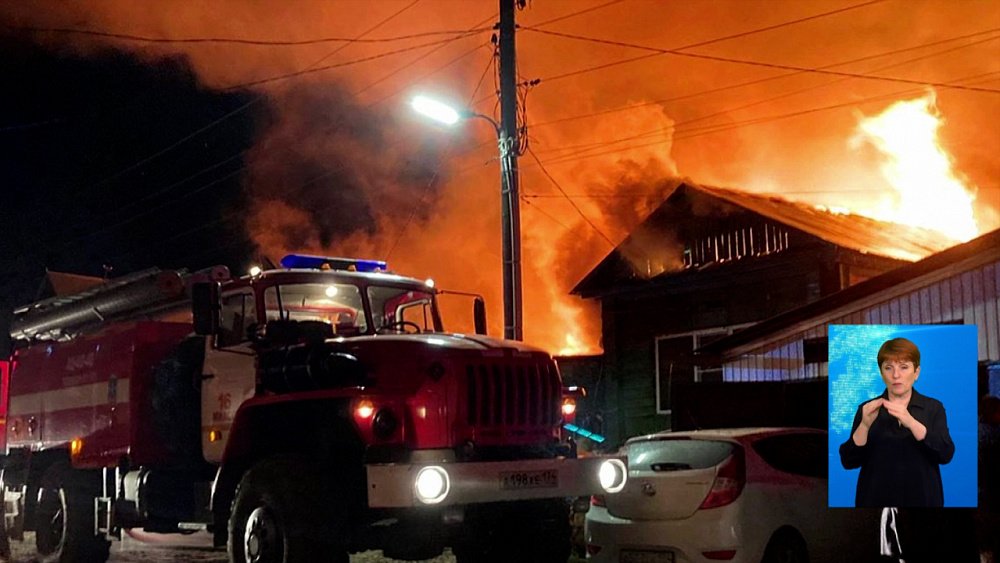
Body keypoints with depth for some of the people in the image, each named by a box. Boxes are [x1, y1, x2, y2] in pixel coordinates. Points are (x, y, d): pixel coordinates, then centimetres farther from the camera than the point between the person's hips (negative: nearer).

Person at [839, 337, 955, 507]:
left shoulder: (933, 408, 4)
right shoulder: (867, 409, 4)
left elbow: (946, 454, -11)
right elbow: (849, 461, -4)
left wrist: (911, 422, -23)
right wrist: (865, 425, -19)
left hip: (920, 500, 0)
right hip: (877, 501, 1)